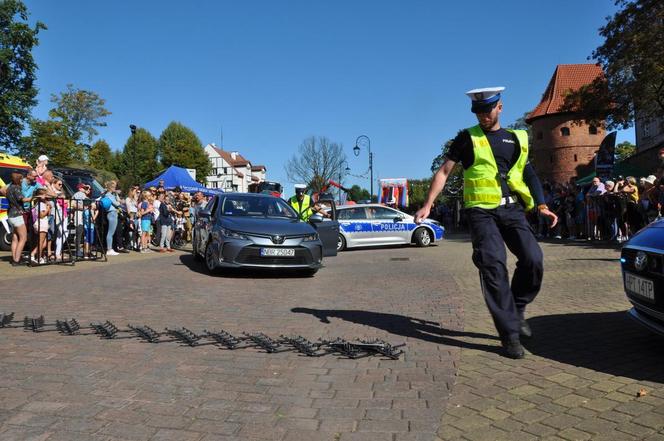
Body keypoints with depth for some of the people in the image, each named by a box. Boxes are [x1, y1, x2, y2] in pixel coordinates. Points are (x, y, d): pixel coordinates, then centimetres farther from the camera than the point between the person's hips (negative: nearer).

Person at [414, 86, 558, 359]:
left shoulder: (517, 139, 18)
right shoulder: (467, 138, 8)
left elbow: (529, 174, 21)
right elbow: (444, 171, 5)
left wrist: (542, 206, 10)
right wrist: (427, 205, -4)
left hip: (512, 209, 3)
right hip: (482, 211, -3)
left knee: (533, 259, -12)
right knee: (493, 266, -14)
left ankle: (517, 310, 15)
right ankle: (510, 334, -7)